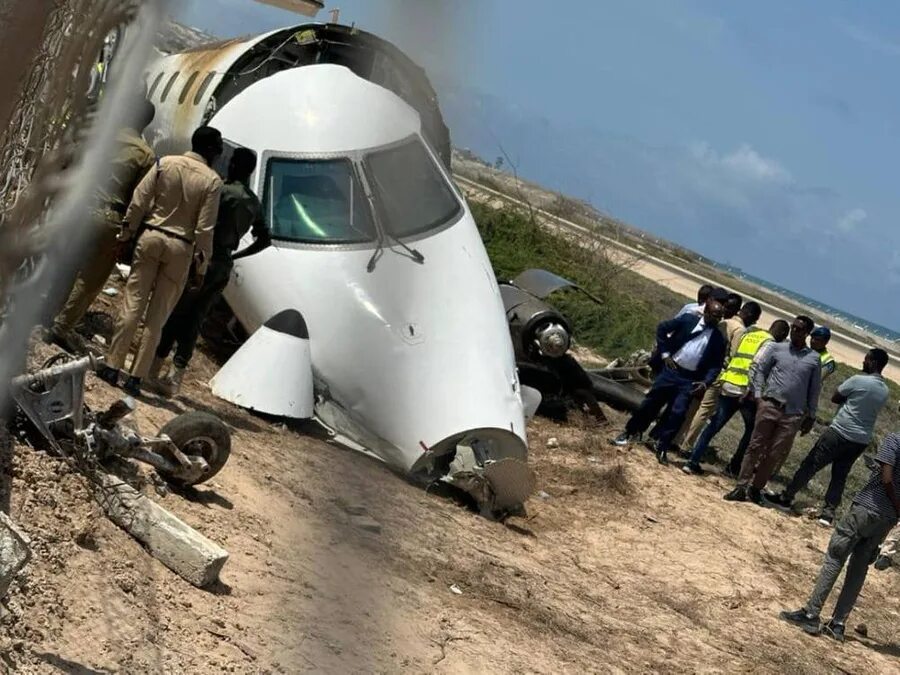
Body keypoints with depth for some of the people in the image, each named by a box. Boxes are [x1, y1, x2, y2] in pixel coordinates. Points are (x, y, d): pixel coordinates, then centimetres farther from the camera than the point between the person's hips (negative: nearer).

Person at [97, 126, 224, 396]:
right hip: (181, 247, -2)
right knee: (157, 316, 4)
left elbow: (139, 201, -2)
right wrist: (201, 265, -1)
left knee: (132, 304, 5)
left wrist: (126, 234, 7)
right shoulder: (212, 180, -6)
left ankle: (112, 367, 4)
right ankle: (136, 377, 4)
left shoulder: (166, 163, 0)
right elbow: (205, 228, -8)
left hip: (151, 237, 2)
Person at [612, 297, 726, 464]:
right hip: (670, 369, 0)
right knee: (652, 402, 5)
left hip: (690, 380, 0)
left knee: (677, 413, -7)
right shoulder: (688, 319, -1)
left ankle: (662, 447, 4)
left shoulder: (718, 339, 1)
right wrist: (665, 354, -1)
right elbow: (662, 328, 4)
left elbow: (716, 365, 2)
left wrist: (706, 382, -13)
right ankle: (630, 432, 21)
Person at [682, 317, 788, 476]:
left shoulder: (748, 335, 18)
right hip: (745, 391, -6)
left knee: (714, 425, 6)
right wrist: (747, 393, -16)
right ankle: (736, 465, 15)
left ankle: (693, 462, -2)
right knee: (752, 430, 15)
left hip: (728, 385, 6)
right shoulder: (770, 343, -3)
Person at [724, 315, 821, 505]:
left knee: (775, 454, 1)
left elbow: (814, 390, 11)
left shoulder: (814, 359, 6)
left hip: (794, 414, 0)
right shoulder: (778, 349, 6)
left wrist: (810, 417, 9)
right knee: (755, 447, -3)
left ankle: (756, 488, 12)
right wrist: (758, 395, -5)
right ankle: (741, 487, -2)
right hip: (770, 405, 0)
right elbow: (759, 370, 8)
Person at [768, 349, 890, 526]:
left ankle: (787, 496, 11)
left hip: (840, 432, -6)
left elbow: (835, 398, -2)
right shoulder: (885, 391, 9)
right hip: (862, 440, 6)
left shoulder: (858, 381, -13)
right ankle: (829, 511, 4)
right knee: (840, 475, 10)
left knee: (810, 465, 4)